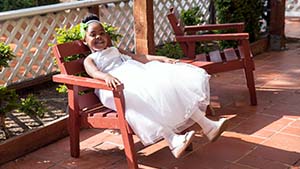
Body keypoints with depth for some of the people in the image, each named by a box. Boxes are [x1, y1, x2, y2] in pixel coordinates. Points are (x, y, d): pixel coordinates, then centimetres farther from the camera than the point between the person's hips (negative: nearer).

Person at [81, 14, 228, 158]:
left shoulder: (115, 51, 32)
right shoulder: (90, 60, 14)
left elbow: (138, 58, 22)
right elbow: (94, 72, -10)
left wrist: (162, 59, 8)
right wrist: (107, 77, -35)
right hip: (121, 84, -6)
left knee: (171, 83, -14)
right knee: (140, 99, -37)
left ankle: (207, 125, -20)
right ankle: (172, 140, -47)